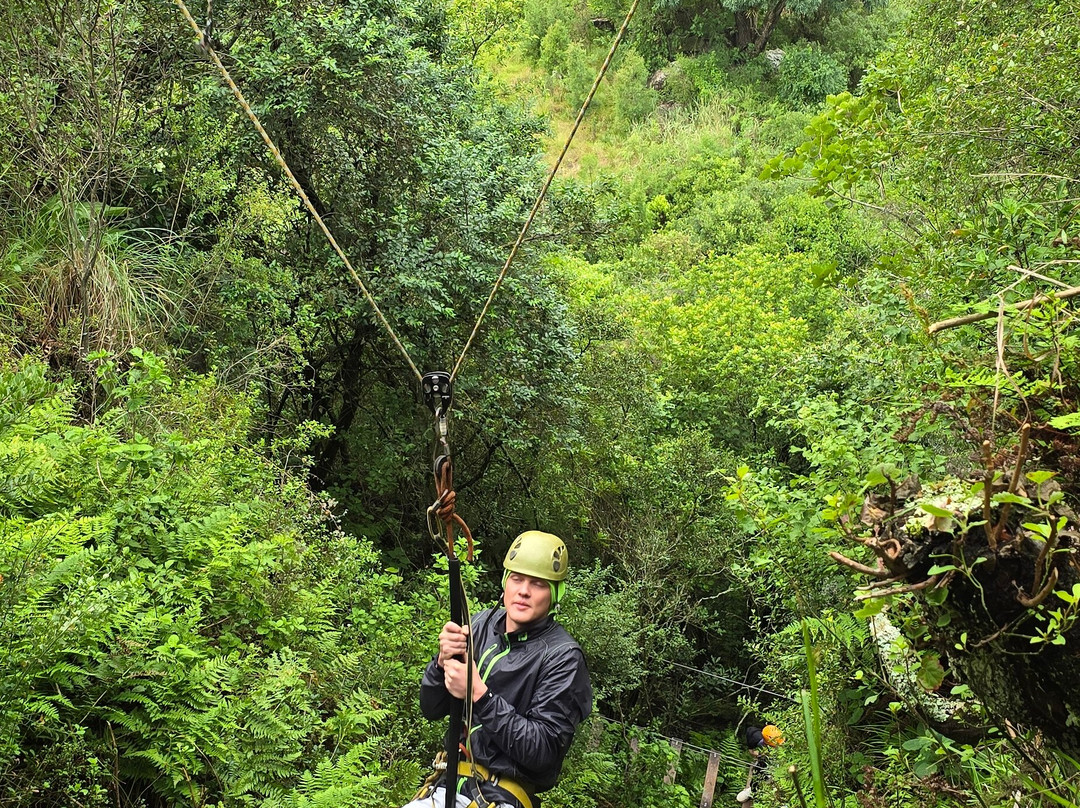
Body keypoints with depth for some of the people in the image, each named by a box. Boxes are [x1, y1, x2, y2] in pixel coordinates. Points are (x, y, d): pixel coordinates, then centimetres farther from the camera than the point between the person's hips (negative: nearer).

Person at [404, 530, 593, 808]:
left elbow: (543, 752, -16)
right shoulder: (483, 624, 4)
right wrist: (442, 660, -11)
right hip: (447, 783, 5)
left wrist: (479, 695, -21)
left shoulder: (563, 656, -11)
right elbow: (431, 709, 9)